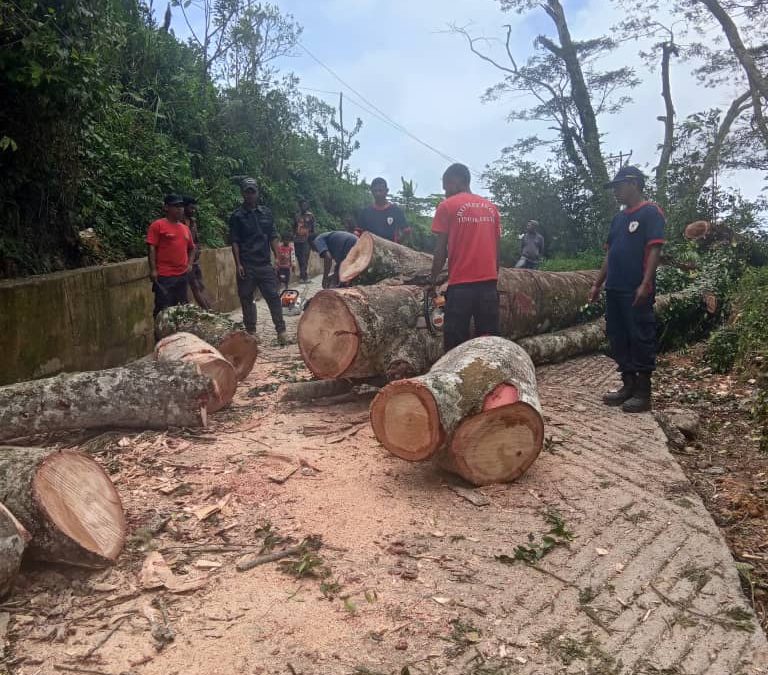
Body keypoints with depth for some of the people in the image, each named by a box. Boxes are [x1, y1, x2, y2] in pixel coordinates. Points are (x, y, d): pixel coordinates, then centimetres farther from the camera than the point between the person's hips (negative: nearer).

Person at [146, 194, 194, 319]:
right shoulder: (158, 225, -5)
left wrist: (189, 264, 11)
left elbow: (190, 248, 27)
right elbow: (152, 248, -9)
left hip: (182, 275, 7)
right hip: (164, 276, -7)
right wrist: (153, 270, -15)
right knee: (163, 309, -6)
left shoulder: (185, 228, 15)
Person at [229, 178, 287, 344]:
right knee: (246, 299, 5)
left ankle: (281, 330, 1)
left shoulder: (266, 213, 11)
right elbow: (234, 242, -2)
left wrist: (277, 257, 4)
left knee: (273, 296, -2)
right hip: (246, 266, -2)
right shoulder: (237, 216, 2)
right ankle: (251, 331, 16)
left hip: (265, 263, 2)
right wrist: (238, 264, -9)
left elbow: (273, 237, 13)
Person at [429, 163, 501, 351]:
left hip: (461, 285, -5)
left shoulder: (447, 206, 0)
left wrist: (433, 280, 7)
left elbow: (441, 250, -3)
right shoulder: (491, 207, 15)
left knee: (455, 343, 0)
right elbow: (496, 248, 14)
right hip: (489, 283, 5)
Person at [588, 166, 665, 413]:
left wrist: (645, 284, -21)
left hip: (637, 291, -8)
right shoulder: (618, 218, 19)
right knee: (617, 337, 10)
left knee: (641, 339, -3)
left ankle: (643, 392, 3)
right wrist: (598, 284, 18)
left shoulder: (651, 212, -4)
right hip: (614, 290, 8)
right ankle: (628, 385, 20)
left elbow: (655, 249, -12)